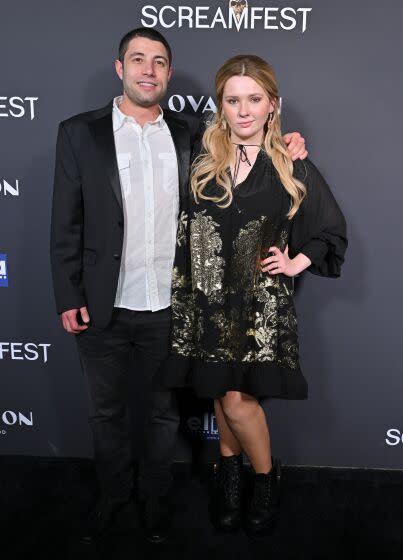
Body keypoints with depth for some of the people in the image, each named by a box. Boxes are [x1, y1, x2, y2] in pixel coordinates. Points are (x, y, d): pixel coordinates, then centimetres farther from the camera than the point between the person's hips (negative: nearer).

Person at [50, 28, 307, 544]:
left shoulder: (187, 137, 4)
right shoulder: (80, 133, -2)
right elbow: (66, 225, -3)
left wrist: (281, 149, -1)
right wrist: (69, 299, -7)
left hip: (170, 309, 2)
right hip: (104, 310, -1)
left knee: (164, 413, 17)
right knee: (107, 412, 18)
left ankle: (155, 496, 42)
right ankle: (114, 495, 44)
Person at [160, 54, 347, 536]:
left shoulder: (292, 168, -1)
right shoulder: (200, 161, 1)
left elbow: (331, 229, 10)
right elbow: (181, 228, 8)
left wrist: (298, 263, 0)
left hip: (261, 300, -2)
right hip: (209, 296, 2)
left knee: (238, 400, -5)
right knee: (223, 394, 12)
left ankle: (266, 476, 24)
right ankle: (229, 471, 36)